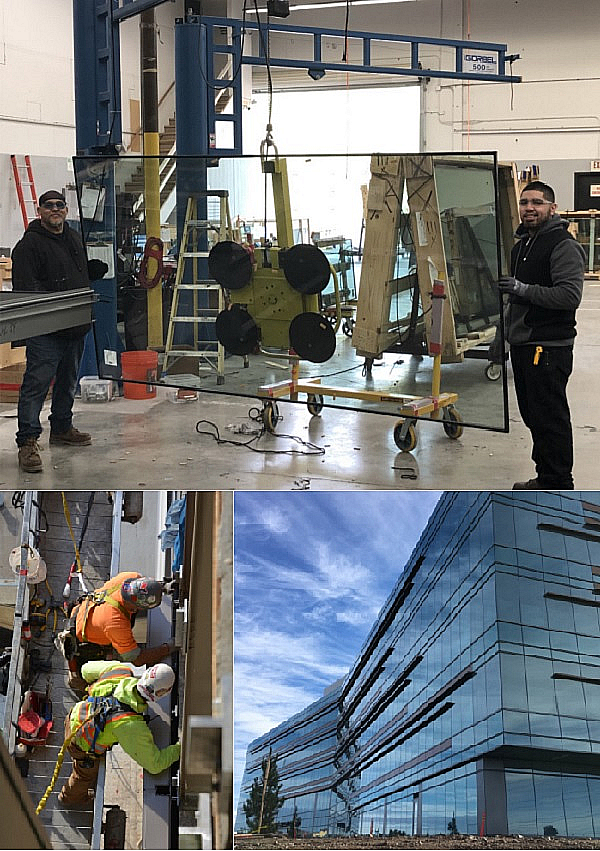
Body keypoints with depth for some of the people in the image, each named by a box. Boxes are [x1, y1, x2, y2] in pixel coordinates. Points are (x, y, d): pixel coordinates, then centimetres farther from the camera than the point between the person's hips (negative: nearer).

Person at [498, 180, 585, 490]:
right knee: (532, 415, 16)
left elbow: (570, 295, -23)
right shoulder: (521, 244, 18)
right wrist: (507, 323, 25)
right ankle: (545, 476, 27)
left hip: (549, 347, -10)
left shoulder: (563, 245, -12)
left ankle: (558, 485, 2)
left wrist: (525, 290, -23)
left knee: (551, 418, -6)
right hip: (521, 343, 10)